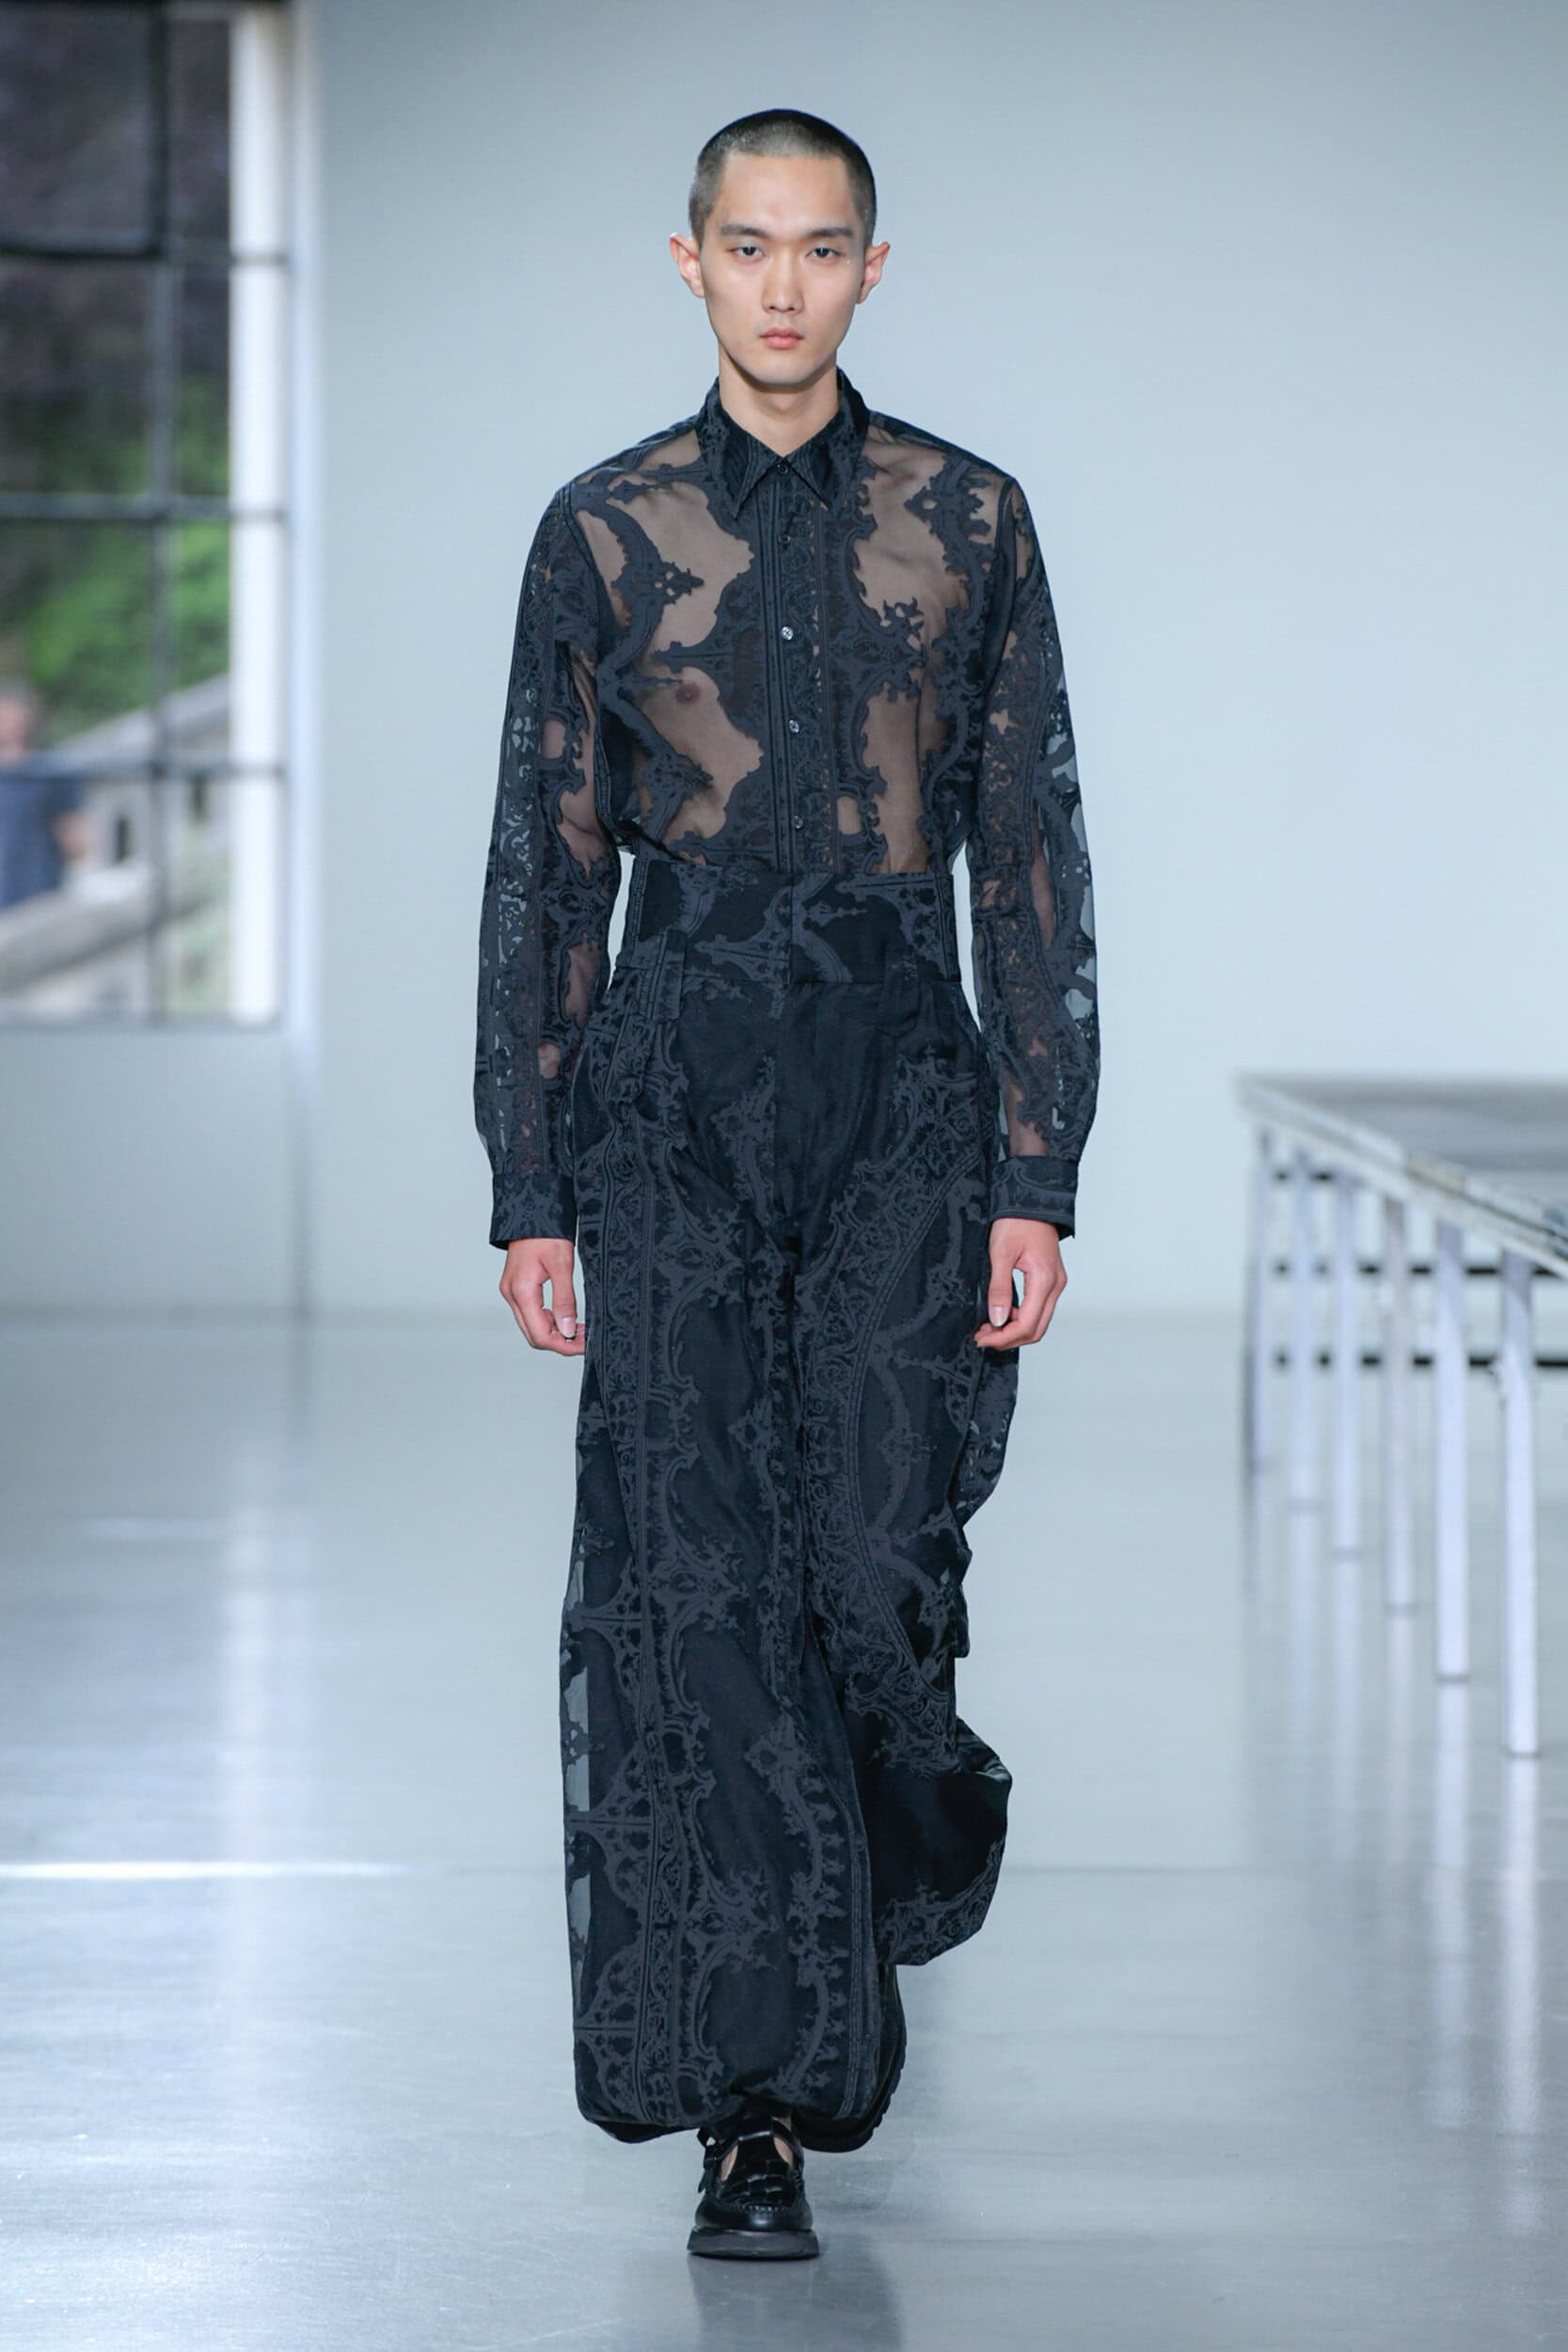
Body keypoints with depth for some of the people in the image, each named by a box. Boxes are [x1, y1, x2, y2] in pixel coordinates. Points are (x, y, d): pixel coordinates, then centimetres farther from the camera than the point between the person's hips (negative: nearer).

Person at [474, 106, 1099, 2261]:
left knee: (880, 1561, -10)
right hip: (679, 1072, 0)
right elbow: (543, 868, 6)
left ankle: (895, 1852, 24)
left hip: (903, 1060, 0)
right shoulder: (608, 531, 5)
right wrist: (531, 1188, 1)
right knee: (700, 1579, -6)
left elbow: (1033, 856, 5)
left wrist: (1039, 1175, -2)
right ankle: (759, 2104, -2)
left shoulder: (968, 522, 6)